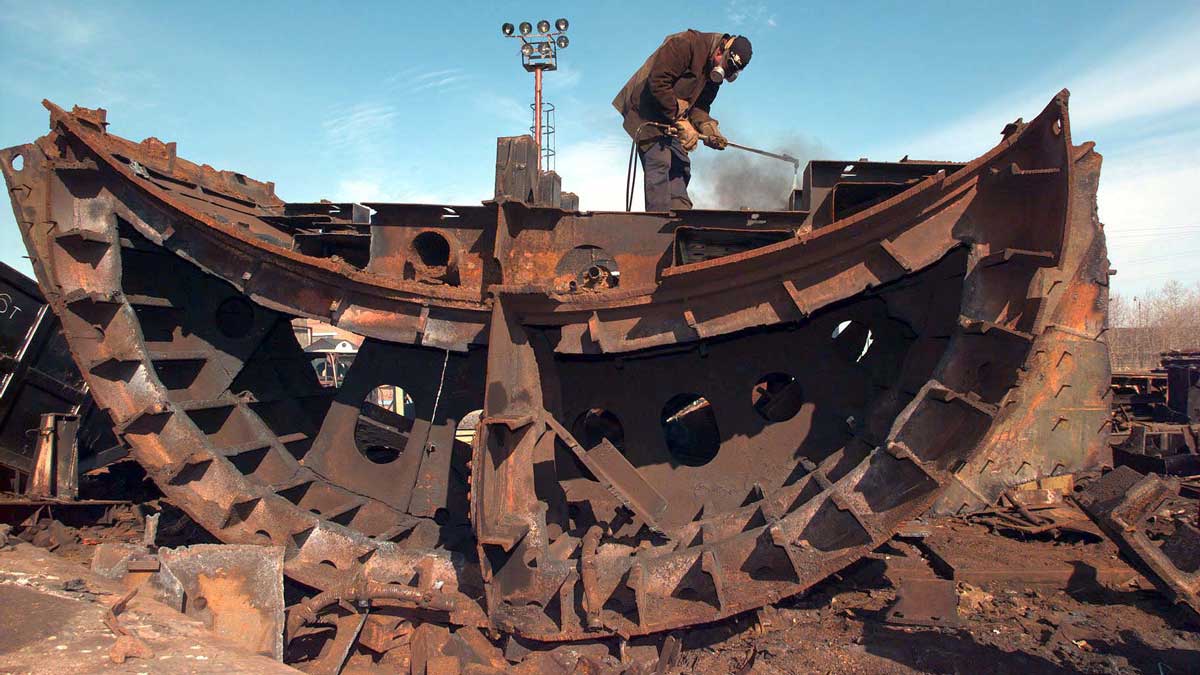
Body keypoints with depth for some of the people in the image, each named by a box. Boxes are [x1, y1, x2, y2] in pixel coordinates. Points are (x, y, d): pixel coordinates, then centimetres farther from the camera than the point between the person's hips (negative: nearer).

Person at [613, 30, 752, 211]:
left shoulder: (715, 74, 7)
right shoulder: (685, 44, -20)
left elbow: (699, 106, 7)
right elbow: (658, 82, -28)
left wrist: (708, 128, -14)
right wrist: (681, 121, -28)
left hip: (669, 120, 9)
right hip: (644, 110, -9)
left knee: (681, 166, 6)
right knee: (659, 161, -19)